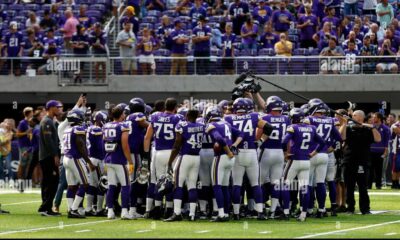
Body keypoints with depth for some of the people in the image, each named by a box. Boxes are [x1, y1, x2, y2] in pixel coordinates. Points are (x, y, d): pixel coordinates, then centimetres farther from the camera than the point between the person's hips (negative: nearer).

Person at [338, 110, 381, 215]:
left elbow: (378, 139, -5)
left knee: (363, 187, 0)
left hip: (362, 163, -1)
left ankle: (365, 209, 3)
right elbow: (342, 137, -9)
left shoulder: (367, 130, 7)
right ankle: (350, 208, 13)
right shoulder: (348, 128, 8)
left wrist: (372, 127, -13)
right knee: (349, 187, 6)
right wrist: (344, 123, -13)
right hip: (348, 162, 1)